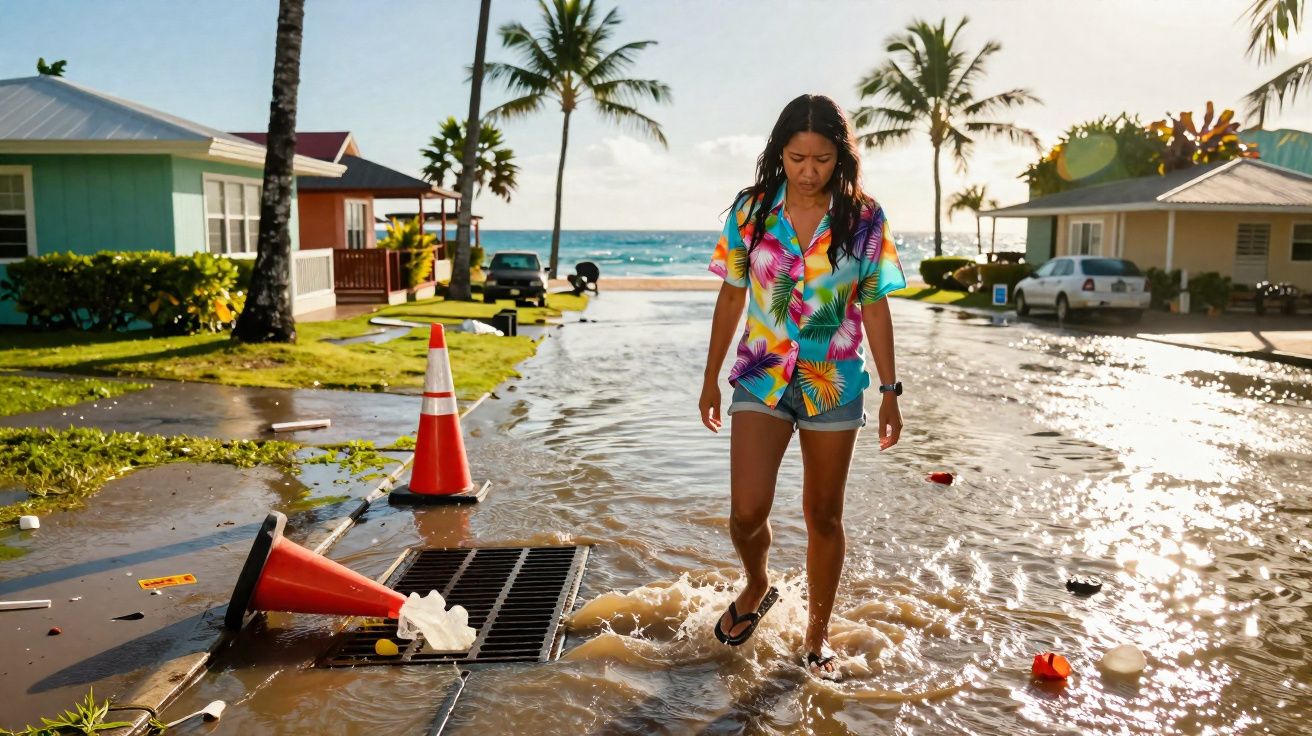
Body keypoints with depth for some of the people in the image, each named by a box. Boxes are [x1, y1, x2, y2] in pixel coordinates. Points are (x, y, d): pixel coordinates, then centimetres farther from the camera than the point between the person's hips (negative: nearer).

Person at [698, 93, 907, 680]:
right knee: (748, 510, -10)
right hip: (761, 377, 0)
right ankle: (757, 588, 25)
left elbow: (875, 307, 1)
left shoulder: (864, 220, -4)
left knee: (824, 515, 9)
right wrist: (711, 379, 8)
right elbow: (731, 298, 5)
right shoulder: (750, 211, -2)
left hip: (834, 384, 0)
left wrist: (889, 392, -1)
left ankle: (817, 636, 28)